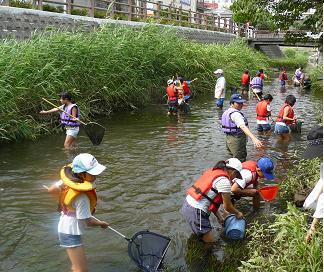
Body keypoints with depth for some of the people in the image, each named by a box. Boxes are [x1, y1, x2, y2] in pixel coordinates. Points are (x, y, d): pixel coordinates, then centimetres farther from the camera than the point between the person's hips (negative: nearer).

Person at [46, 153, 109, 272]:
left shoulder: (69, 179, -13)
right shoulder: (82, 197, -34)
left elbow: (51, 189, 4)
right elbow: (88, 221, -22)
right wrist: (101, 223, -2)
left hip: (65, 226, 9)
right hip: (71, 234, -9)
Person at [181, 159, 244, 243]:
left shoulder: (213, 171, 12)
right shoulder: (224, 181, -13)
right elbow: (227, 207, -4)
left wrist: (219, 216, 21)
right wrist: (238, 213, 16)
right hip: (196, 212, -9)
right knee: (210, 243, 4)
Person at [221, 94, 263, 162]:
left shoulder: (227, 112, 10)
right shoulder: (235, 114, -22)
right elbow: (243, 127, -37)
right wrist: (254, 138, -48)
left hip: (229, 139, 10)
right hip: (237, 140, -10)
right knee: (240, 162, -4)